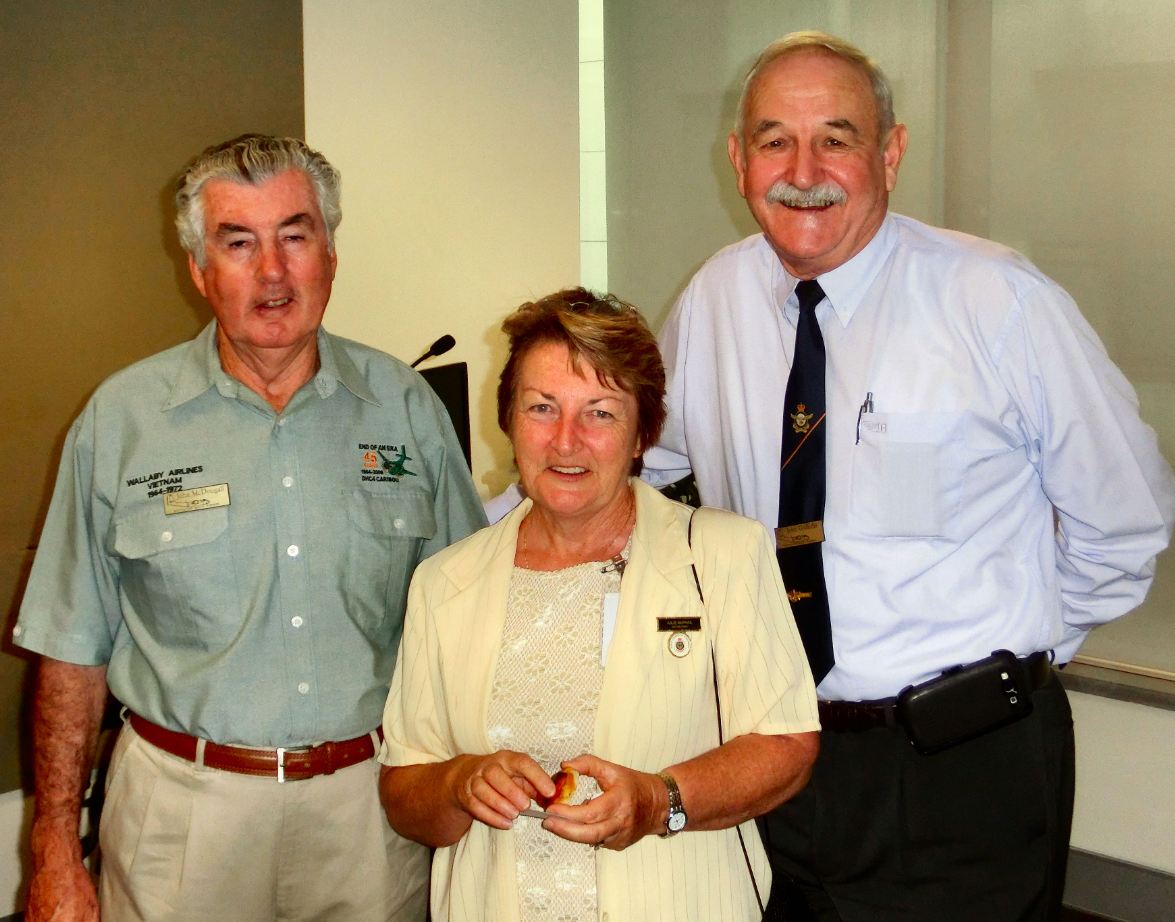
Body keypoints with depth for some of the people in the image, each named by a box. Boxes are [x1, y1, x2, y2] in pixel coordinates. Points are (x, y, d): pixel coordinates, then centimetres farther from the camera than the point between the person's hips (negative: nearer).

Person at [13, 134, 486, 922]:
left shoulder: (405, 406, 0)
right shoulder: (122, 419, -3)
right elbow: (74, 649, 0)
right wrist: (56, 854, -1)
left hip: (371, 797, 1)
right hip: (185, 806, -1)